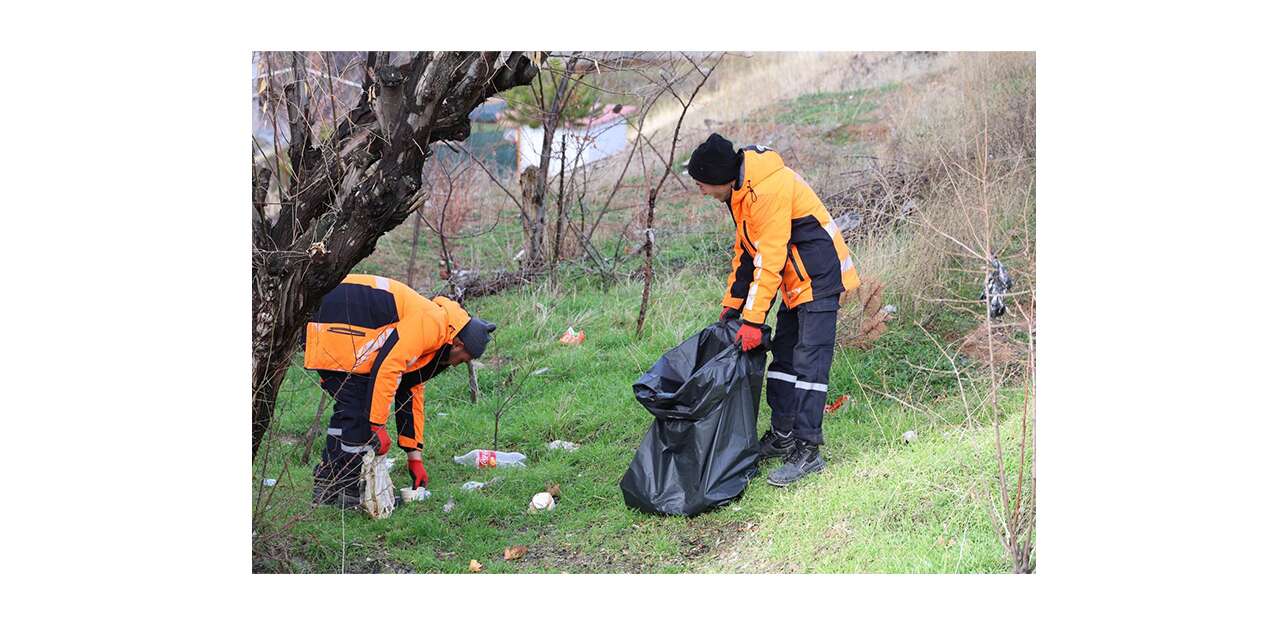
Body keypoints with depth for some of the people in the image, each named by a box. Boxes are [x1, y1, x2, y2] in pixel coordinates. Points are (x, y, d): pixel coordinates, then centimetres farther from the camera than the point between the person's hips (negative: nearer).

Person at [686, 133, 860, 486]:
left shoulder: (768, 189, -26)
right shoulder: (741, 189, 7)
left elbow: (769, 259, -26)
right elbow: (746, 250, 17)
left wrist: (753, 320, -24)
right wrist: (732, 305, 17)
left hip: (818, 278, -10)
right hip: (796, 282, 10)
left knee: (808, 361, -13)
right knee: (784, 356, 14)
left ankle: (807, 451, -12)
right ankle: (782, 437, 24)